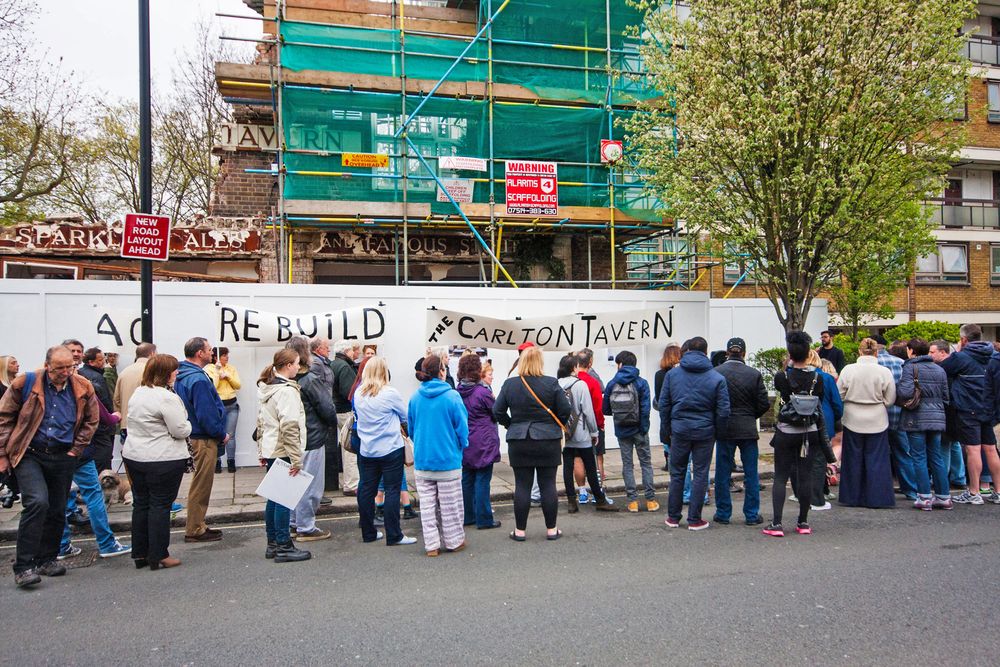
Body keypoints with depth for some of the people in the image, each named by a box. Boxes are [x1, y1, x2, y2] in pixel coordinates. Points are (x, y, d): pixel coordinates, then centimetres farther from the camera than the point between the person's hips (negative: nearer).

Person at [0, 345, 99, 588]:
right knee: (37, 502, -20)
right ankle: (23, 567, -12)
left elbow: (91, 420, 14)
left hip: (63, 458, 4)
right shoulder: (25, 383, -7)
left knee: (57, 511, 9)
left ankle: (47, 559, 28)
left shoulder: (83, 388, 0)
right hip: (29, 454, -3)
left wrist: (76, 449, 6)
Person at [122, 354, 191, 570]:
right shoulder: (167, 398, -19)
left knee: (140, 504, 15)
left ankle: (139, 554, 22)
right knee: (160, 506, 0)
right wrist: (187, 424, 4)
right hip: (163, 460, -8)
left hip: (133, 455, 8)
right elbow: (180, 430, -18)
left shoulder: (137, 393, 9)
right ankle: (158, 556, 6)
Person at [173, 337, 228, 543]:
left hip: (195, 436, 10)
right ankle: (195, 530, 7)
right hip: (204, 439, -10)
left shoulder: (182, 375, 11)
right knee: (201, 485, -1)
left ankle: (197, 526, 27)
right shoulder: (198, 379, -22)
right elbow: (206, 414, -24)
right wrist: (221, 434, -10)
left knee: (201, 484, 18)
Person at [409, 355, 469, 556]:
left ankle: (431, 545, 15)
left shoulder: (415, 398, -1)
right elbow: (462, 428, -8)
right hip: (448, 460, -3)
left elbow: (411, 428, 9)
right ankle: (453, 541, 21)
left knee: (427, 504, 10)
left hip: (422, 460, 4)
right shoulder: (452, 396, -13)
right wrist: (461, 446, 11)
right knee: (450, 504, 9)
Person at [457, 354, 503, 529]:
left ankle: (468, 516, 22)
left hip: (465, 444, 6)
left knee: (467, 480, 13)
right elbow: (496, 413, -5)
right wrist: (492, 397, 12)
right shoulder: (482, 392, -17)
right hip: (483, 443, -6)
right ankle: (484, 519, 3)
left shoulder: (458, 392, 2)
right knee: (482, 480, -1)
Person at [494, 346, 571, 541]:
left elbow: (498, 411, 0)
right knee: (548, 484, 7)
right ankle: (551, 529, 13)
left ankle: (520, 530, 11)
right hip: (548, 440, -1)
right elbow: (565, 410, -6)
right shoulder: (552, 384, -7)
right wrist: (556, 426, 10)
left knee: (522, 485, 6)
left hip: (518, 442, 1)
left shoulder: (509, 384, -3)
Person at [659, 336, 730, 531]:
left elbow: (663, 404, 2)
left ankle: (673, 517, 18)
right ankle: (694, 520, 11)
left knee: (677, 473, 12)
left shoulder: (672, 374, 0)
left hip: (679, 429, 2)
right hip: (704, 432, -2)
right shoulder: (717, 378, -6)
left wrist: (667, 429, 10)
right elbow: (723, 411, -6)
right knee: (700, 474, 7)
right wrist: (715, 431, 8)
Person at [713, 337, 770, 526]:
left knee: (722, 474, 9)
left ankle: (723, 514, 16)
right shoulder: (754, 374, -6)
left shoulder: (716, 373, -9)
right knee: (751, 474, 10)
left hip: (724, 429, 0)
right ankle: (752, 515, 15)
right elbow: (764, 404, -2)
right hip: (748, 429, 1)